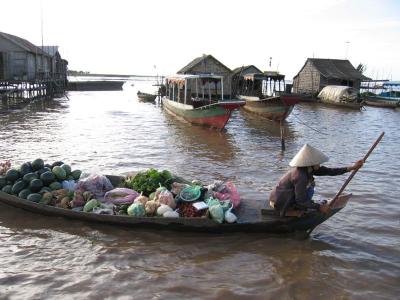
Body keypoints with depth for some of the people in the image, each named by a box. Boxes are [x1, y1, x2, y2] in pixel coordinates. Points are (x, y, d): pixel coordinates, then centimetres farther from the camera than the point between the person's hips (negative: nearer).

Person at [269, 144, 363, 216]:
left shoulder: (309, 169, -1)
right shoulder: (300, 176, -28)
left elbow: (329, 171, 0)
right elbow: (301, 201, -27)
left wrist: (352, 168, -3)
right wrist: (319, 207, -21)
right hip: (279, 202, -10)